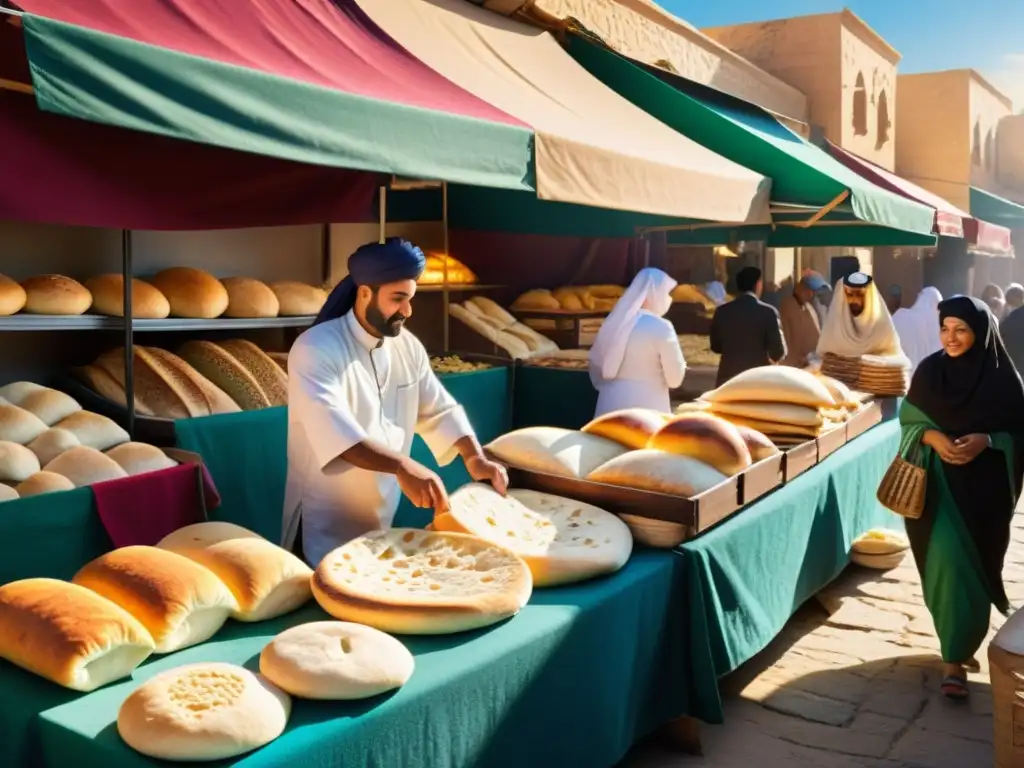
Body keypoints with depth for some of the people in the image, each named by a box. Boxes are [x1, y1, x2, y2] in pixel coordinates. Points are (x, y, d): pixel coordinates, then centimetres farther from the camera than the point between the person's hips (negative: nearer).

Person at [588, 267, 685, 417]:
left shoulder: (614, 322, 7)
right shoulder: (660, 328, -10)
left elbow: (596, 367, 15)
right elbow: (674, 379, -6)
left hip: (611, 405, 6)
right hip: (647, 407, -6)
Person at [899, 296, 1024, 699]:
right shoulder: (929, 370, -1)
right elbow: (909, 420, 5)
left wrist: (986, 441, -19)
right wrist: (933, 438, -14)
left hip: (985, 486, -1)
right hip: (939, 483, 1)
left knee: (974, 564, 4)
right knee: (946, 561, -5)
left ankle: (957, 659, 16)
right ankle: (958, 652, 12)